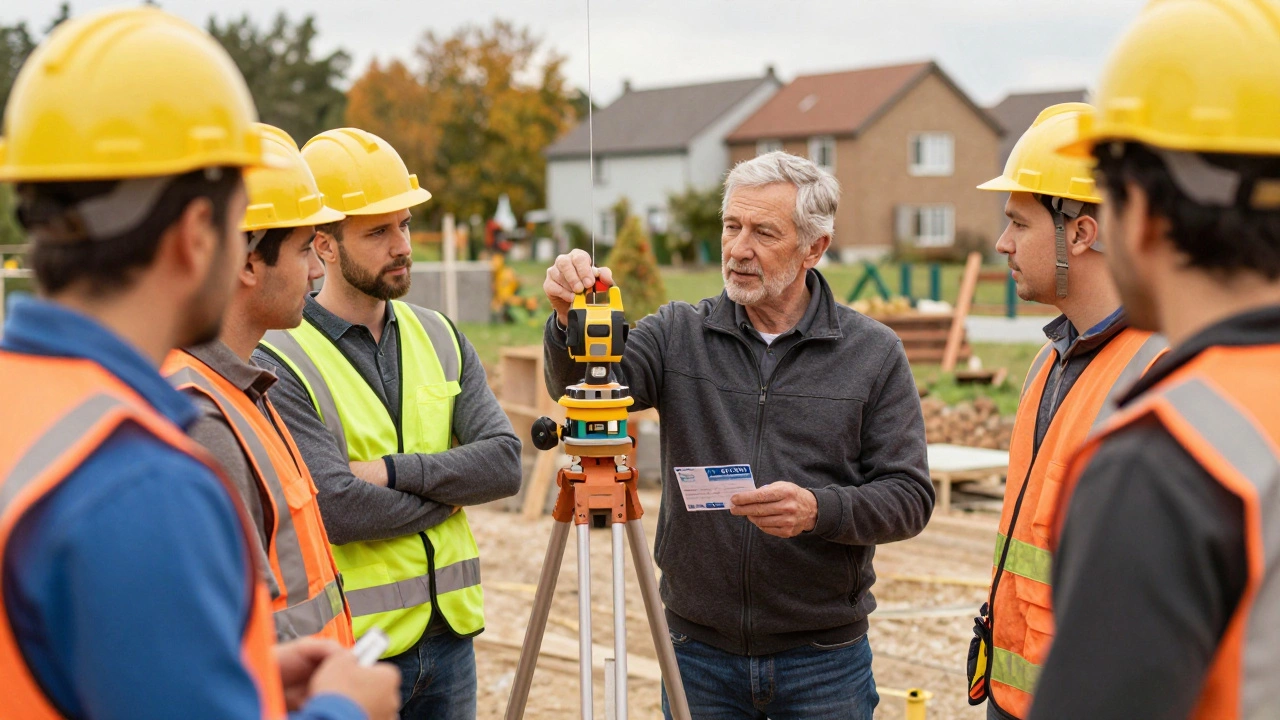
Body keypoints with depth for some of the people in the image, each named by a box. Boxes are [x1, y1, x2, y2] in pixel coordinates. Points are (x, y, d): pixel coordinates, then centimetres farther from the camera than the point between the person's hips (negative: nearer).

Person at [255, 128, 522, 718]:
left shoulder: (438, 338, 6)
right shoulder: (280, 364, -13)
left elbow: (504, 462, -3)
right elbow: (335, 509, -22)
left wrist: (393, 472, -15)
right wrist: (448, 490, -9)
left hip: (451, 632, 6)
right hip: (348, 649, -5)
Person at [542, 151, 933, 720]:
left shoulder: (874, 354, -1)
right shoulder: (678, 335, 2)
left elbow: (910, 496, -4)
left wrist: (820, 508, -22)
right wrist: (573, 322, -33)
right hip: (700, 653, 1)